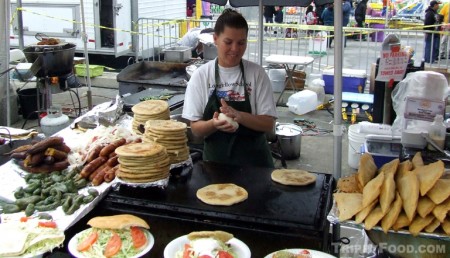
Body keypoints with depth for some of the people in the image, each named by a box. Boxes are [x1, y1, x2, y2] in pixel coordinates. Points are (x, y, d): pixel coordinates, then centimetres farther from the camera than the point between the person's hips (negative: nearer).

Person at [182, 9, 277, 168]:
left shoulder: (257, 74, -6)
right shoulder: (201, 76, -5)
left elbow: (269, 124, -8)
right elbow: (196, 128, -5)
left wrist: (239, 116, -25)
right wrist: (214, 123, -26)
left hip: (254, 161, 0)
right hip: (215, 160, 0)